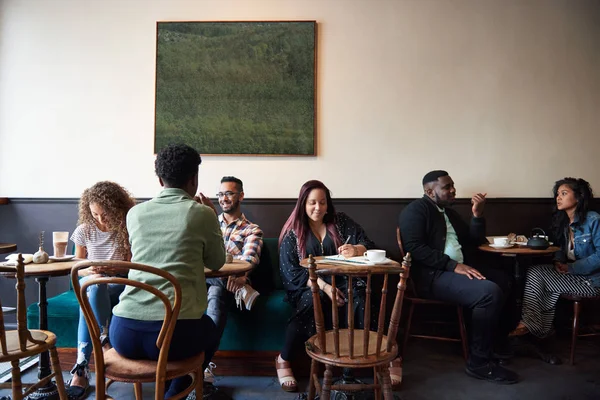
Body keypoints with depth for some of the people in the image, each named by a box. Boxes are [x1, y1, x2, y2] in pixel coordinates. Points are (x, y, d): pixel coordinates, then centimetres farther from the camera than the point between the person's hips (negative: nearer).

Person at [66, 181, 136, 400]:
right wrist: (89, 271, -14)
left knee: (91, 292, -35)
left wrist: (115, 269, -24)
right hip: (91, 285, 2)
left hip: (121, 287, -2)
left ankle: (81, 368, -32)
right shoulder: (84, 230, -1)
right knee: (92, 286, -36)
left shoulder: (129, 229, -9)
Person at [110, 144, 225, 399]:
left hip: (123, 332, 4)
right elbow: (217, 263, 16)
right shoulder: (202, 213, 0)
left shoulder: (135, 213, 11)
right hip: (174, 333, -3)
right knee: (209, 330, 31)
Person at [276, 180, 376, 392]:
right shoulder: (293, 232, 2)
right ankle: (283, 360, -20)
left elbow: (368, 245, 0)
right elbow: (291, 272, -6)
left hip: (342, 281, 2)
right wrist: (323, 286, -21)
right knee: (312, 300, -34)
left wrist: (356, 249, -26)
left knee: (358, 297, -30)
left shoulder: (341, 221, 8)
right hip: (307, 286, -2)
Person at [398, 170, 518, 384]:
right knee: (489, 292, -24)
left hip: (457, 269, 10)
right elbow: (415, 248, -19)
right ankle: (479, 362, -12)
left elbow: (473, 242, 20)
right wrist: (454, 265, -22)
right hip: (432, 275, -10)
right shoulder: (416, 210, -6)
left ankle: (499, 343, 20)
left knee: (504, 281, 6)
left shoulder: (449, 213, 22)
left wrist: (477, 214, 4)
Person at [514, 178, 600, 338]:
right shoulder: (564, 222, 9)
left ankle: (530, 323, -7)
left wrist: (570, 268, -20)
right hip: (572, 273, 7)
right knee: (534, 272, -15)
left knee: (535, 276, -18)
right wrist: (558, 262, -4)